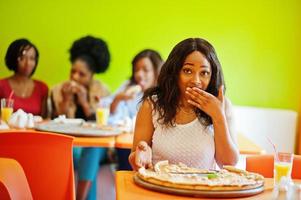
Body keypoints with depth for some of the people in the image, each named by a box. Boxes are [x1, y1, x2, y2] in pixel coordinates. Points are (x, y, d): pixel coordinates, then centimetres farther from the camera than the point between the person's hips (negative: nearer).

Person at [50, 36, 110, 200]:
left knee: (90, 151, -34)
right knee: (73, 150, -34)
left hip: (96, 146, 0)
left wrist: (85, 103, -19)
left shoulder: (102, 91, -1)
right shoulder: (58, 91, 1)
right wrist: (66, 101, -16)